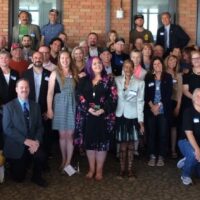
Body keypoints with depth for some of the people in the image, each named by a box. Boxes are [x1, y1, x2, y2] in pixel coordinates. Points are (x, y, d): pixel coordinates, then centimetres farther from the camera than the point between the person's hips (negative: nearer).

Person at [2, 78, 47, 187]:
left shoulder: (35, 106, 6)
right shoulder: (8, 106, -5)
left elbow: (39, 126, 3)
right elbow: (7, 128, -13)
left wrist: (37, 141, -17)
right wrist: (25, 140, -22)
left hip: (32, 143, 2)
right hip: (16, 145, -2)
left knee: (40, 155, -30)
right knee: (19, 177, 0)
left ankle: (36, 177, 0)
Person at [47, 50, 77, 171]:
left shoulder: (74, 73, 6)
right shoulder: (55, 73, -1)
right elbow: (50, 92, -4)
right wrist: (49, 109, -9)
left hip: (72, 105, 1)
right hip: (60, 105, -1)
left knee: (70, 135, 2)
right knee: (62, 135, 7)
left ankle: (68, 161, 8)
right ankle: (64, 160, 22)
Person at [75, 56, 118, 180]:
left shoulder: (109, 80, 4)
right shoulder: (84, 81, 9)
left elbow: (113, 97, -5)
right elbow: (79, 96, -1)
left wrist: (103, 110, -17)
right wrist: (88, 108, -14)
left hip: (104, 116, -2)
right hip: (87, 115, 2)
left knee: (102, 142, 1)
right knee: (89, 141, 6)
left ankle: (99, 170, 12)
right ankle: (91, 169, 18)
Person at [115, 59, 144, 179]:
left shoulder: (140, 83, -1)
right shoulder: (117, 80, 2)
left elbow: (140, 102, -1)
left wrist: (141, 120, -4)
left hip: (132, 116, 0)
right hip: (120, 115, 1)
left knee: (131, 143, 6)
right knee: (123, 144, 4)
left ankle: (130, 169, 16)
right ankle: (122, 169, 14)